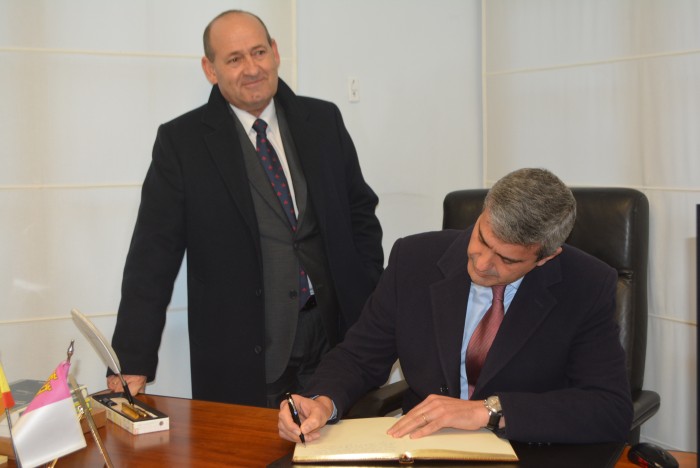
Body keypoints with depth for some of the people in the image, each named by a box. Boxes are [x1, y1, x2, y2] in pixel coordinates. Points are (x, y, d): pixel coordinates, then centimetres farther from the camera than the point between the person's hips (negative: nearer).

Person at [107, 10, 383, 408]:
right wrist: (133, 364, -10)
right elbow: (153, 257, -5)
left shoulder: (323, 121, 6)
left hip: (338, 342, 3)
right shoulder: (182, 142, -3)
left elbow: (361, 214, 12)